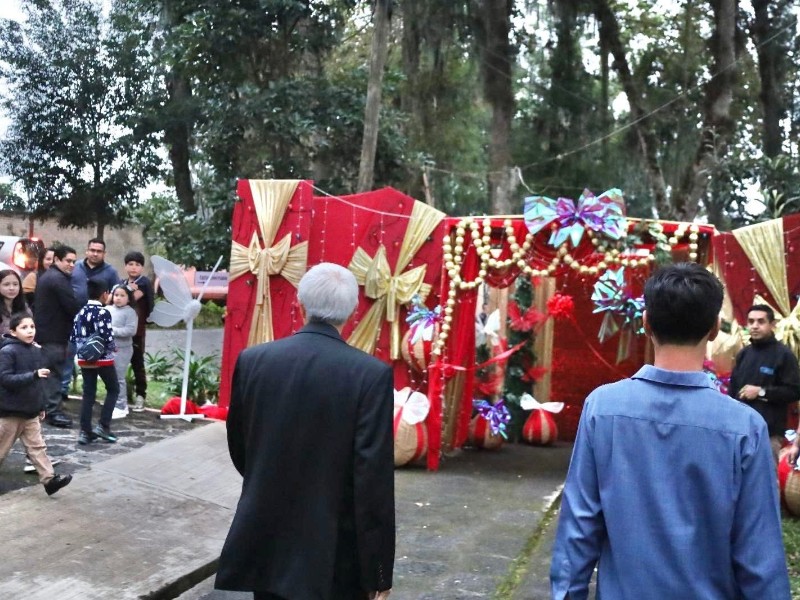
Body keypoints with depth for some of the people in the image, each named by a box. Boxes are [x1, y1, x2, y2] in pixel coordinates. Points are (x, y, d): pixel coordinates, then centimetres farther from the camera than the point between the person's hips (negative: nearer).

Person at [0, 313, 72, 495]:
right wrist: (33, 375, -33)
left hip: (30, 412, 6)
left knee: (37, 446, 5)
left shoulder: (36, 351, 6)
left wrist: (41, 407, 18)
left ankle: (49, 479, 2)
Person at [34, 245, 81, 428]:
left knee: (47, 371, 17)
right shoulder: (58, 279, -17)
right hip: (53, 334, -10)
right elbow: (73, 306, -21)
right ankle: (53, 411, -7)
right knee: (54, 372, -8)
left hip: (45, 331, 10)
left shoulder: (47, 276, 18)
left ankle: (45, 407, 25)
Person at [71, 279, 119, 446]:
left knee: (88, 394, 10)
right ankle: (103, 426, 3)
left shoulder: (81, 312, 6)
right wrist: (112, 348, -2)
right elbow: (107, 338, -21)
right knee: (113, 390, 11)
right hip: (103, 359, -6)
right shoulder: (103, 312, -15)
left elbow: (73, 338, 5)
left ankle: (85, 431, 10)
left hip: (85, 359, 6)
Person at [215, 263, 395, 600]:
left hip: (264, 540, 4)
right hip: (332, 553, -3)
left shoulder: (252, 360, -5)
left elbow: (238, 448, 8)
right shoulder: (371, 374, -17)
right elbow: (375, 480, -17)